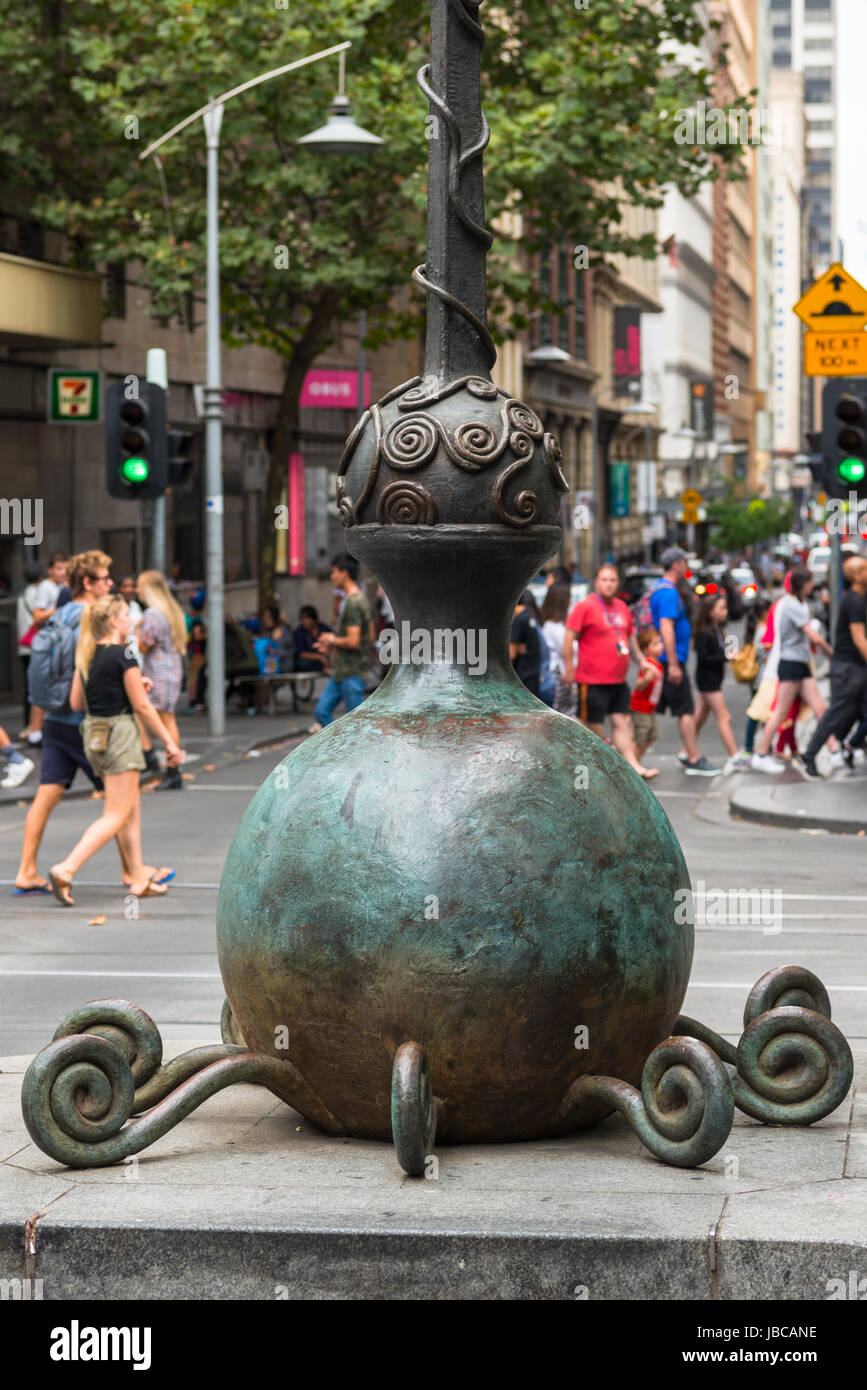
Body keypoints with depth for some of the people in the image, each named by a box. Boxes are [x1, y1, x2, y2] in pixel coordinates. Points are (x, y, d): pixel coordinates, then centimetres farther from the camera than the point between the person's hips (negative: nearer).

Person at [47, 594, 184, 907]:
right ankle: (66, 869, -16)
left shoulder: (86, 655, 7)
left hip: (92, 733, 8)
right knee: (116, 815, -5)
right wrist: (169, 741, -5)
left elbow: (76, 703, 10)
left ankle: (139, 879, 19)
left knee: (132, 809, 16)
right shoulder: (123, 655, -14)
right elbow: (142, 706, -13)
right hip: (119, 731, -8)